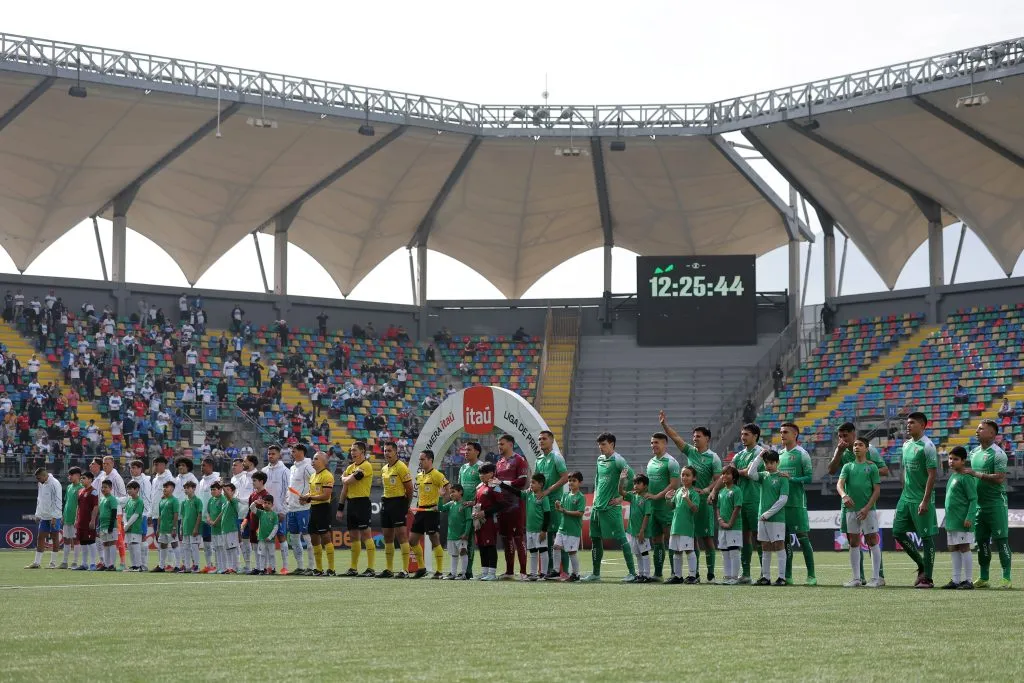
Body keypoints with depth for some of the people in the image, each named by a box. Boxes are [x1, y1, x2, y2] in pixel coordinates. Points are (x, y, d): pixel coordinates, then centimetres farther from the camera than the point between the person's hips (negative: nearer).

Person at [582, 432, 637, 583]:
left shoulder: (617, 460, -10)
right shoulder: (600, 459, 15)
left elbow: (631, 476, -18)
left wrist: (621, 497, -15)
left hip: (611, 507, -8)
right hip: (597, 506, 9)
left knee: (620, 538, -8)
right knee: (595, 539, 12)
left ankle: (632, 572, -6)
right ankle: (596, 573, 21)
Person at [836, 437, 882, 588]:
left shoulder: (872, 467, 2)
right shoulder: (848, 466, 10)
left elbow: (877, 490, -2)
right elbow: (839, 484, -3)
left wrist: (867, 508, -12)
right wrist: (844, 495, -26)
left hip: (868, 509, -3)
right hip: (851, 509, 3)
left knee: (872, 541, -3)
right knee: (854, 543, 6)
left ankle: (875, 578, 0)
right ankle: (857, 578, 12)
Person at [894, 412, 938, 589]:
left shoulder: (927, 446, -12)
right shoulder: (906, 445, 12)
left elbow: (932, 475, -15)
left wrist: (925, 501, -19)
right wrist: (905, 493, 17)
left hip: (921, 499, -8)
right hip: (906, 497, 8)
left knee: (927, 537, -2)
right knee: (898, 532, 6)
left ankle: (927, 578, 4)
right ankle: (922, 565, 21)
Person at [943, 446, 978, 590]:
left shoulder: (966, 477, -11)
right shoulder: (953, 476, 15)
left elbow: (973, 499, -15)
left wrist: (969, 517, -22)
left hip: (962, 521, -9)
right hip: (951, 520, 9)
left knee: (964, 548, -6)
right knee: (953, 549, 11)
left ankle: (968, 580, 0)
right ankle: (956, 580, 18)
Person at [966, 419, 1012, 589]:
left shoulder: (998, 453, -10)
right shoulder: (974, 452, 14)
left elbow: (999, 478, -19)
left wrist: (977, 474, -20)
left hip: (996, 503, -7)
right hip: (979, 503, 7)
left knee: (1001, 540, -5)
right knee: (982, 541, 9)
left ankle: (1006, 578, -2)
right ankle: (983, 578, 14)